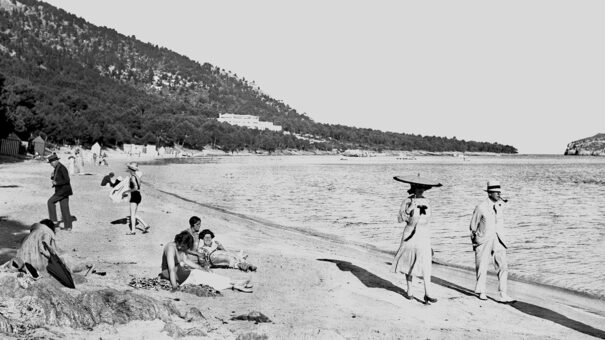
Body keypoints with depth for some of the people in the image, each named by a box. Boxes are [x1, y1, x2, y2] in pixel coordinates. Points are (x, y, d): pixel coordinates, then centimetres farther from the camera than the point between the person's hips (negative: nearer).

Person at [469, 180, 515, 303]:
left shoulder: (501, 205, 3)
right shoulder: (481, 207, -12)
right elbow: (473, 226, -1)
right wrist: (474, 240, 6)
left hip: (498, 241, 4)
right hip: (483, 242, -3)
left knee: (503, 267, -9)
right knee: (482, 268, 7)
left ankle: (503, 295, -10)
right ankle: (481, 292, 26)